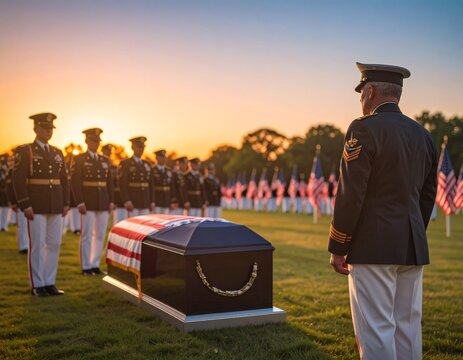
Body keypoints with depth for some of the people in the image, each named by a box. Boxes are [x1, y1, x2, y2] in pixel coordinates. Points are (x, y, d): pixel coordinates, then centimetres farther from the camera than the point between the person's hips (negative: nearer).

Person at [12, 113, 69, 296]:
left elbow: (64, 179, 16)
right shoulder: (24, 151, -4)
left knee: (54, 244, 6)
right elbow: (18, 180, -10)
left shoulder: (57, 153, 14)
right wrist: (25, 206, -16)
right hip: (36, 207, -6)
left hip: (56, 206, 6)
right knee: (37, 245, -2)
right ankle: (37, 286, 7)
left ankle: (49, 283, 15)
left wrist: (66, 203, 9)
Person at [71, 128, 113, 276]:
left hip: (103, 203, 5)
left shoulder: (105, 160, 13)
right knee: (87, 235, -2)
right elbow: (75, 182, -9)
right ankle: (86, 267, 6)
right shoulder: (78, 159, -3)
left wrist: (111, 201, 6)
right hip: (88, 204, -5)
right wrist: (80, 202, -16)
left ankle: (95, 265, 16)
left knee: (100, 235, 7)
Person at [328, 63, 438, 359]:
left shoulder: (365, 129, -10)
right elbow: (428, 196, 15)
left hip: (373, 247, -7)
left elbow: (351, 194, -14)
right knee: (408, 327, 12)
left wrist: (337, 248, -7)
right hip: (413, 247, 7)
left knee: (376, 330, -2)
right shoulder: (423, 135, 12)